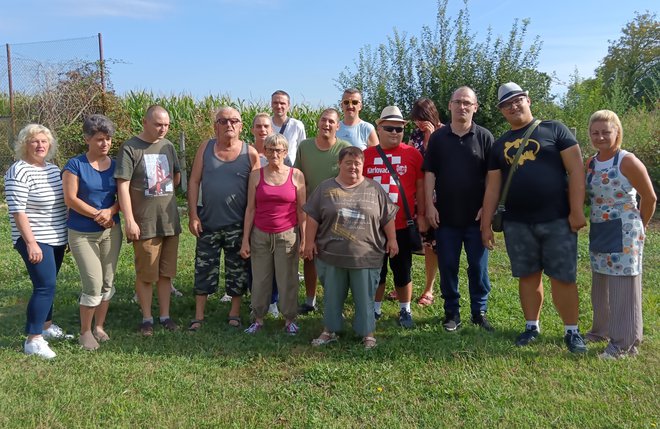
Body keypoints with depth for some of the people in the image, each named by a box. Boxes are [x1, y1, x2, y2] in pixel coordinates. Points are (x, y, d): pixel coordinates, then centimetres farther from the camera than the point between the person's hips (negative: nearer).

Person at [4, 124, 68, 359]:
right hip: (36, 241, -8)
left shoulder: (53, 168, 11)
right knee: (45, 286, -11)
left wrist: (70, 234, 18)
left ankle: (46, 325, 31)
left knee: (47, 284, 17)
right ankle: (33, 340, -3)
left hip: (57, 239, 8)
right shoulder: (19, 172, -13)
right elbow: (17, 211, -17)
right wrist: (31, 242, -22)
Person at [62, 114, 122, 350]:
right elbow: (70, 199, -13)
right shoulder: (75, 165, -7)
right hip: (82, 233, -4)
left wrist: (111, 211, -14)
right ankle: (85, 332, 11)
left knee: (108, 282, 9)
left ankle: (99, 327, 25)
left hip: (111, 231, 4)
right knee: (94, 285, -8)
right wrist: (98, 215, -15)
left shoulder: (115, 165, 4)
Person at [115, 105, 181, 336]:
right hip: (145, 223, -5)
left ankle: (165, 315, 24)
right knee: (146, 274, 6)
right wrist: (129, 220, -16)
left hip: (170, 221, 5)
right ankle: (147, 318, 20)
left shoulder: (168, 146, 9)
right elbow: (122, 186, -12)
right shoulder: (130, 148, -8)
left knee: (166, 272, 12)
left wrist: (159, 188, 6)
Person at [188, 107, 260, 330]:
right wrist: (193, 215, -5)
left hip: (238, 225, -1)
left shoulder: (250, 153, -3)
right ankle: (199, 316, 19)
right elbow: (194, 182, 2)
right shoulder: (205, 148, 1)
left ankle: (235, 313, 25)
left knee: (237, 270, 9)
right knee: (204, 269, 7)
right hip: (208, 222, 1)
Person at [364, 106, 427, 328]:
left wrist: (421, 216, -1)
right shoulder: (366, 155, 3)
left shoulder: (413, 155, -1)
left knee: (402, 270, 10)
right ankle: (375, 309, 29)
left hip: (403, 225, -1)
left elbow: (420, 187, 2)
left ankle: (405, 310, 25)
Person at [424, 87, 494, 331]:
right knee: (447, 266, 7)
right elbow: (429, 173, 3)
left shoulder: (484, 137, 2)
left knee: (478, 266, 6)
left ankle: (479, 312, 19)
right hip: (445, 216, 1)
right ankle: (452, 313, 19)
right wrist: (429, 206, -4)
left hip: (476, 216, -1)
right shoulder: (438, 137, 5)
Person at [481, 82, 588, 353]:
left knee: (563, 278, 1)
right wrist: (486, 225, 9)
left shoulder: (554, 129, 2)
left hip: (557, 220, -3)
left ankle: (572, 331, 16)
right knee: (528, 276, 11)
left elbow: (575, 169, -4)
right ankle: (532, 326, 25)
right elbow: (492, 187, 12)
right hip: (517, 224, 3)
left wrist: (576, 210, -11)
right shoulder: (500, 145, 13)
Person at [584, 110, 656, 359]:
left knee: (623, 287, -2)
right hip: (599, 231, 7)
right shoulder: (589, 164, 6)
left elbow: (649, 198, -5)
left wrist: (640, 226, 6)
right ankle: (602, 329, 32)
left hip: (624, 233, -6)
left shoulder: (628, 162, -12)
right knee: (601, 284, 16)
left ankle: (625, 343, 6)